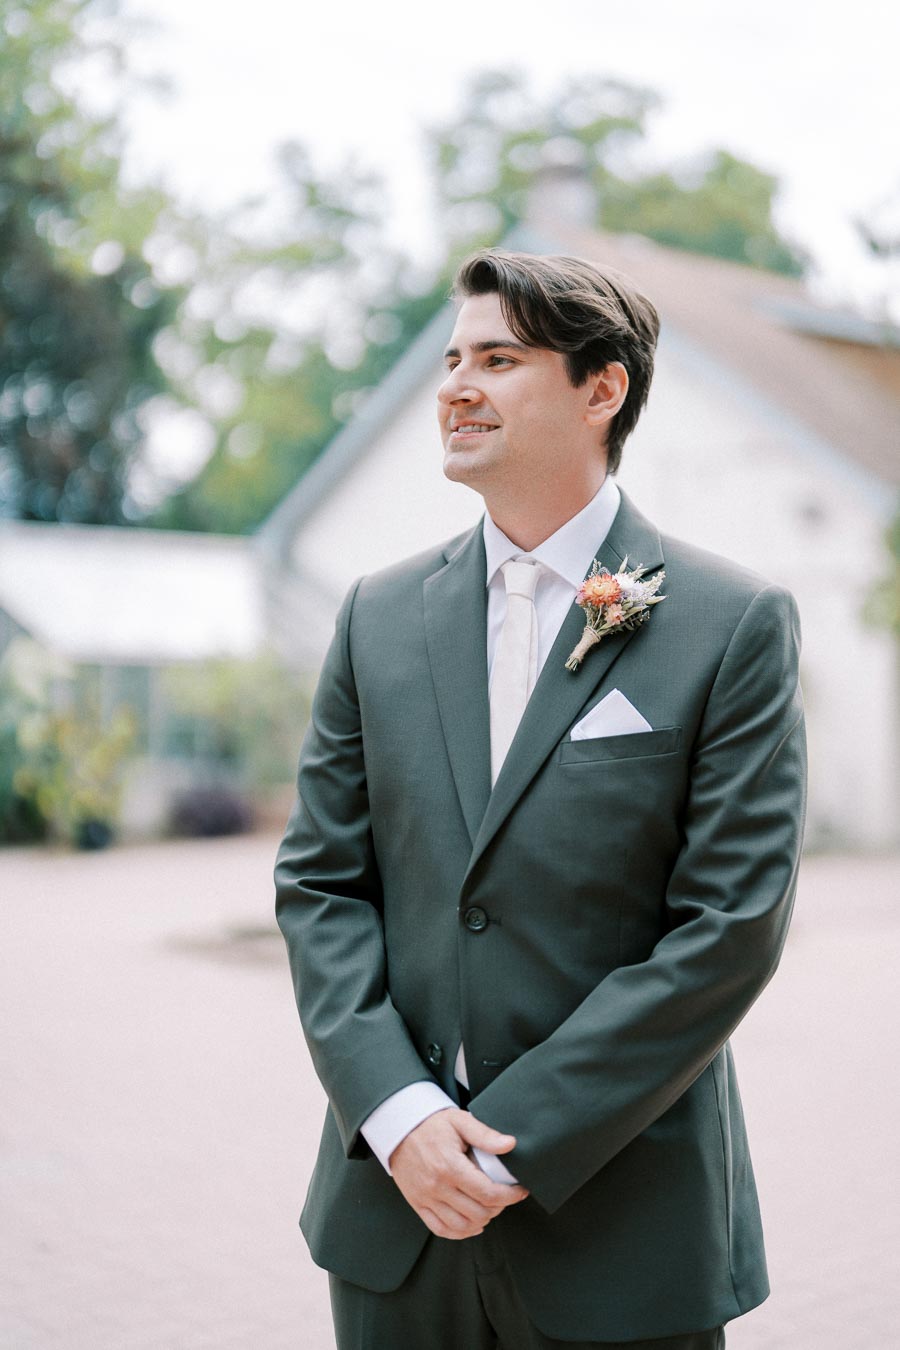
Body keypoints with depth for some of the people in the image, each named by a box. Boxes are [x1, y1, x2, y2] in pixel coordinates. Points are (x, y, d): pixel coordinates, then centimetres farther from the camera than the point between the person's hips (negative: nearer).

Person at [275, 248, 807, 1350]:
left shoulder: (735, 626, -7)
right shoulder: (381, 615, 5)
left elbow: (731, 926, -11)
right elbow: (318, 882, 4)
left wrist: (517, 1140, -14)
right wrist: (398, 1115, -10)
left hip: (617, 1219, -3)